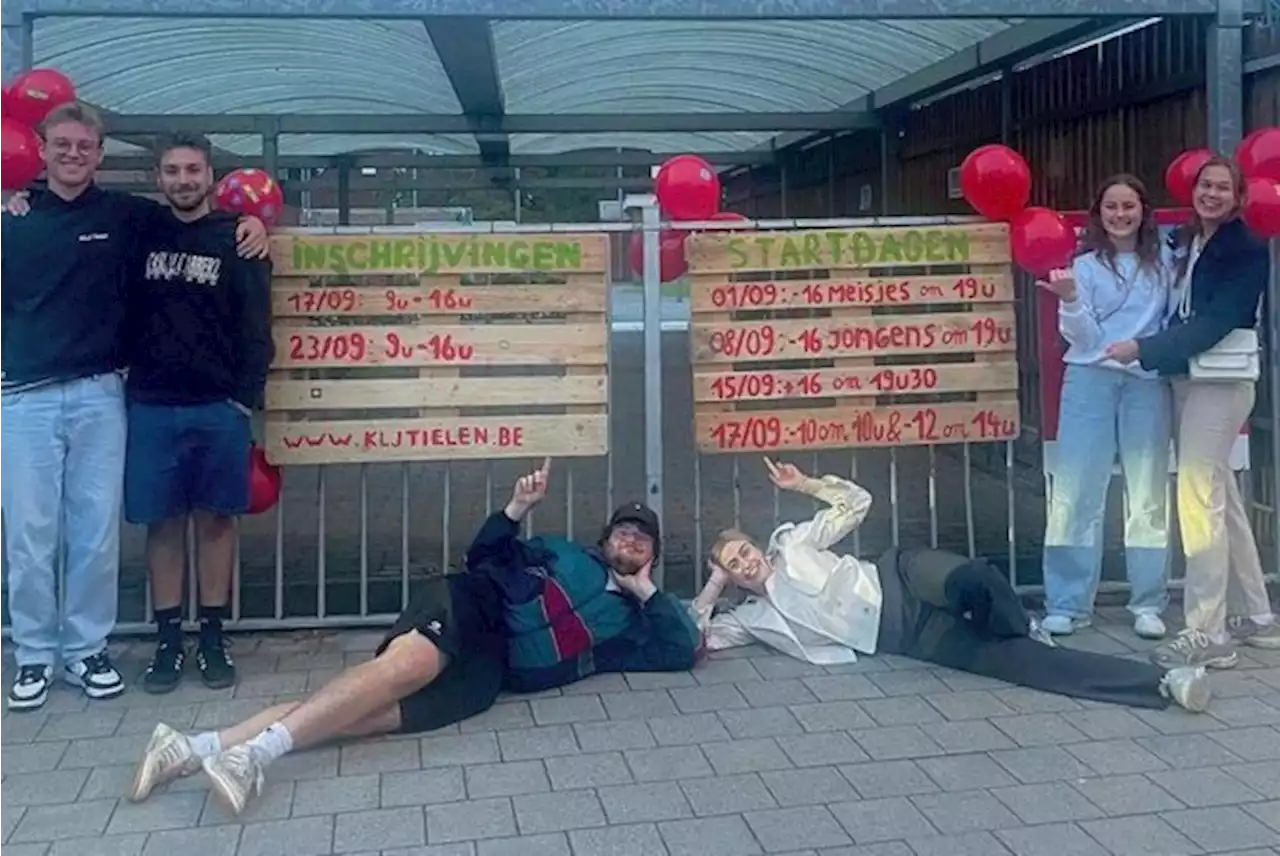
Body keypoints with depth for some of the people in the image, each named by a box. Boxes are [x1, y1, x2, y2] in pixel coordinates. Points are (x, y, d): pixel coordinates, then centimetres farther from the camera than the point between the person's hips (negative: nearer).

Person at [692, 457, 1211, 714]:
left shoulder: (792, 546, 13)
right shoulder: (753, 618, 15)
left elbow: (856, 503, 14)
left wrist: (804, 485, 5)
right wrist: (712, 585, 14)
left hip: (899, 583, 0)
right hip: (900, 641, 1)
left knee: (973, 581, -40)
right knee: (1007, 662, -19)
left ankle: (1023, 629, -4)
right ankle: (1161, 684, -23)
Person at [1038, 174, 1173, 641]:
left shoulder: (1163, 264, 10)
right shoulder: (1085, 265, 3)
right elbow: (1084, 338, -3)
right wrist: (1069, 300, -19)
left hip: (1149, 383, 2)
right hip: (1092, 380, -2)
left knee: (1149, 495, 6)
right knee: (1076, 492, -2)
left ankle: (1148, 604, 14)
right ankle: (1067, 604, 4)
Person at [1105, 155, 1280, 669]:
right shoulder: (1184, 242, 12)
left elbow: (1215, 323, -18)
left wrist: (1142, 349, -22)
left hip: (1221, 382, -8)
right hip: (1183, 379, 8)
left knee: (1199, 498, -11)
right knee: (1222, 499, 14)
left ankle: (1208, 634, -7)